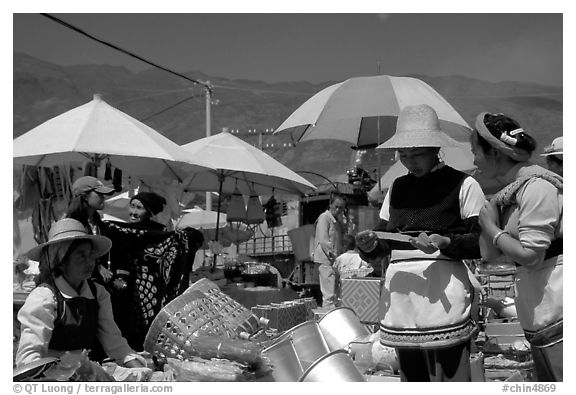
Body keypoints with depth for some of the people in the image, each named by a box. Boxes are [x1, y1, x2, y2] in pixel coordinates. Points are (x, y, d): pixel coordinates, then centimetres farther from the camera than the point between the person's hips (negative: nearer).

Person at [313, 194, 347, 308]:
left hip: (335, 260, 9)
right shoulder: (324, 217, -6)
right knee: (329, 295, -12)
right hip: (325, 260, -9)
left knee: (334, 294, 10)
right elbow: (323, 240, -15)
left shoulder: (337, 220, 21)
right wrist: (332, 255, -19)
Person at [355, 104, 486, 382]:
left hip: (444, 296, -5)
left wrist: (445, 242, -18)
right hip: (400, 294, 5)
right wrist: (370, 246, -6)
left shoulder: (463, 185, 0)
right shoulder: (397, 188, 15)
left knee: (452, 375, -4)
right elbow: (384, 241, 16)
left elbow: (481, 243, -2)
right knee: (411, 377, 12)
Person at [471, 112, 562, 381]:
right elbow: (489, 254, 9)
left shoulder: (536, 186, -14)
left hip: (557, 314, -9)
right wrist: (489, 213, 1)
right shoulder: (509, 193, 14)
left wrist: (491, 228, -7)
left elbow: (530, 255, -19)